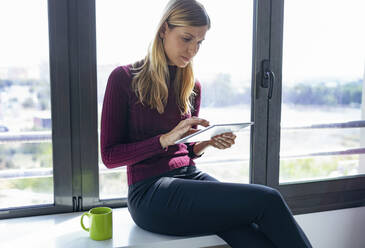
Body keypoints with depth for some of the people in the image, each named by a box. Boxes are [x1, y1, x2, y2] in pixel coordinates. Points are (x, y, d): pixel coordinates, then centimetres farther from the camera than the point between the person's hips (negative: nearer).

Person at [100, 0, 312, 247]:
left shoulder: (193, 87, 13)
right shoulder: (124, 79, -2)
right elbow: (109, 156, -5)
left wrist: (207, 142, -2)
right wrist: (165, 139, -18)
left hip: (190, 176, 5)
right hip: (150, 192, -5)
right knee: (268, 200, -23)